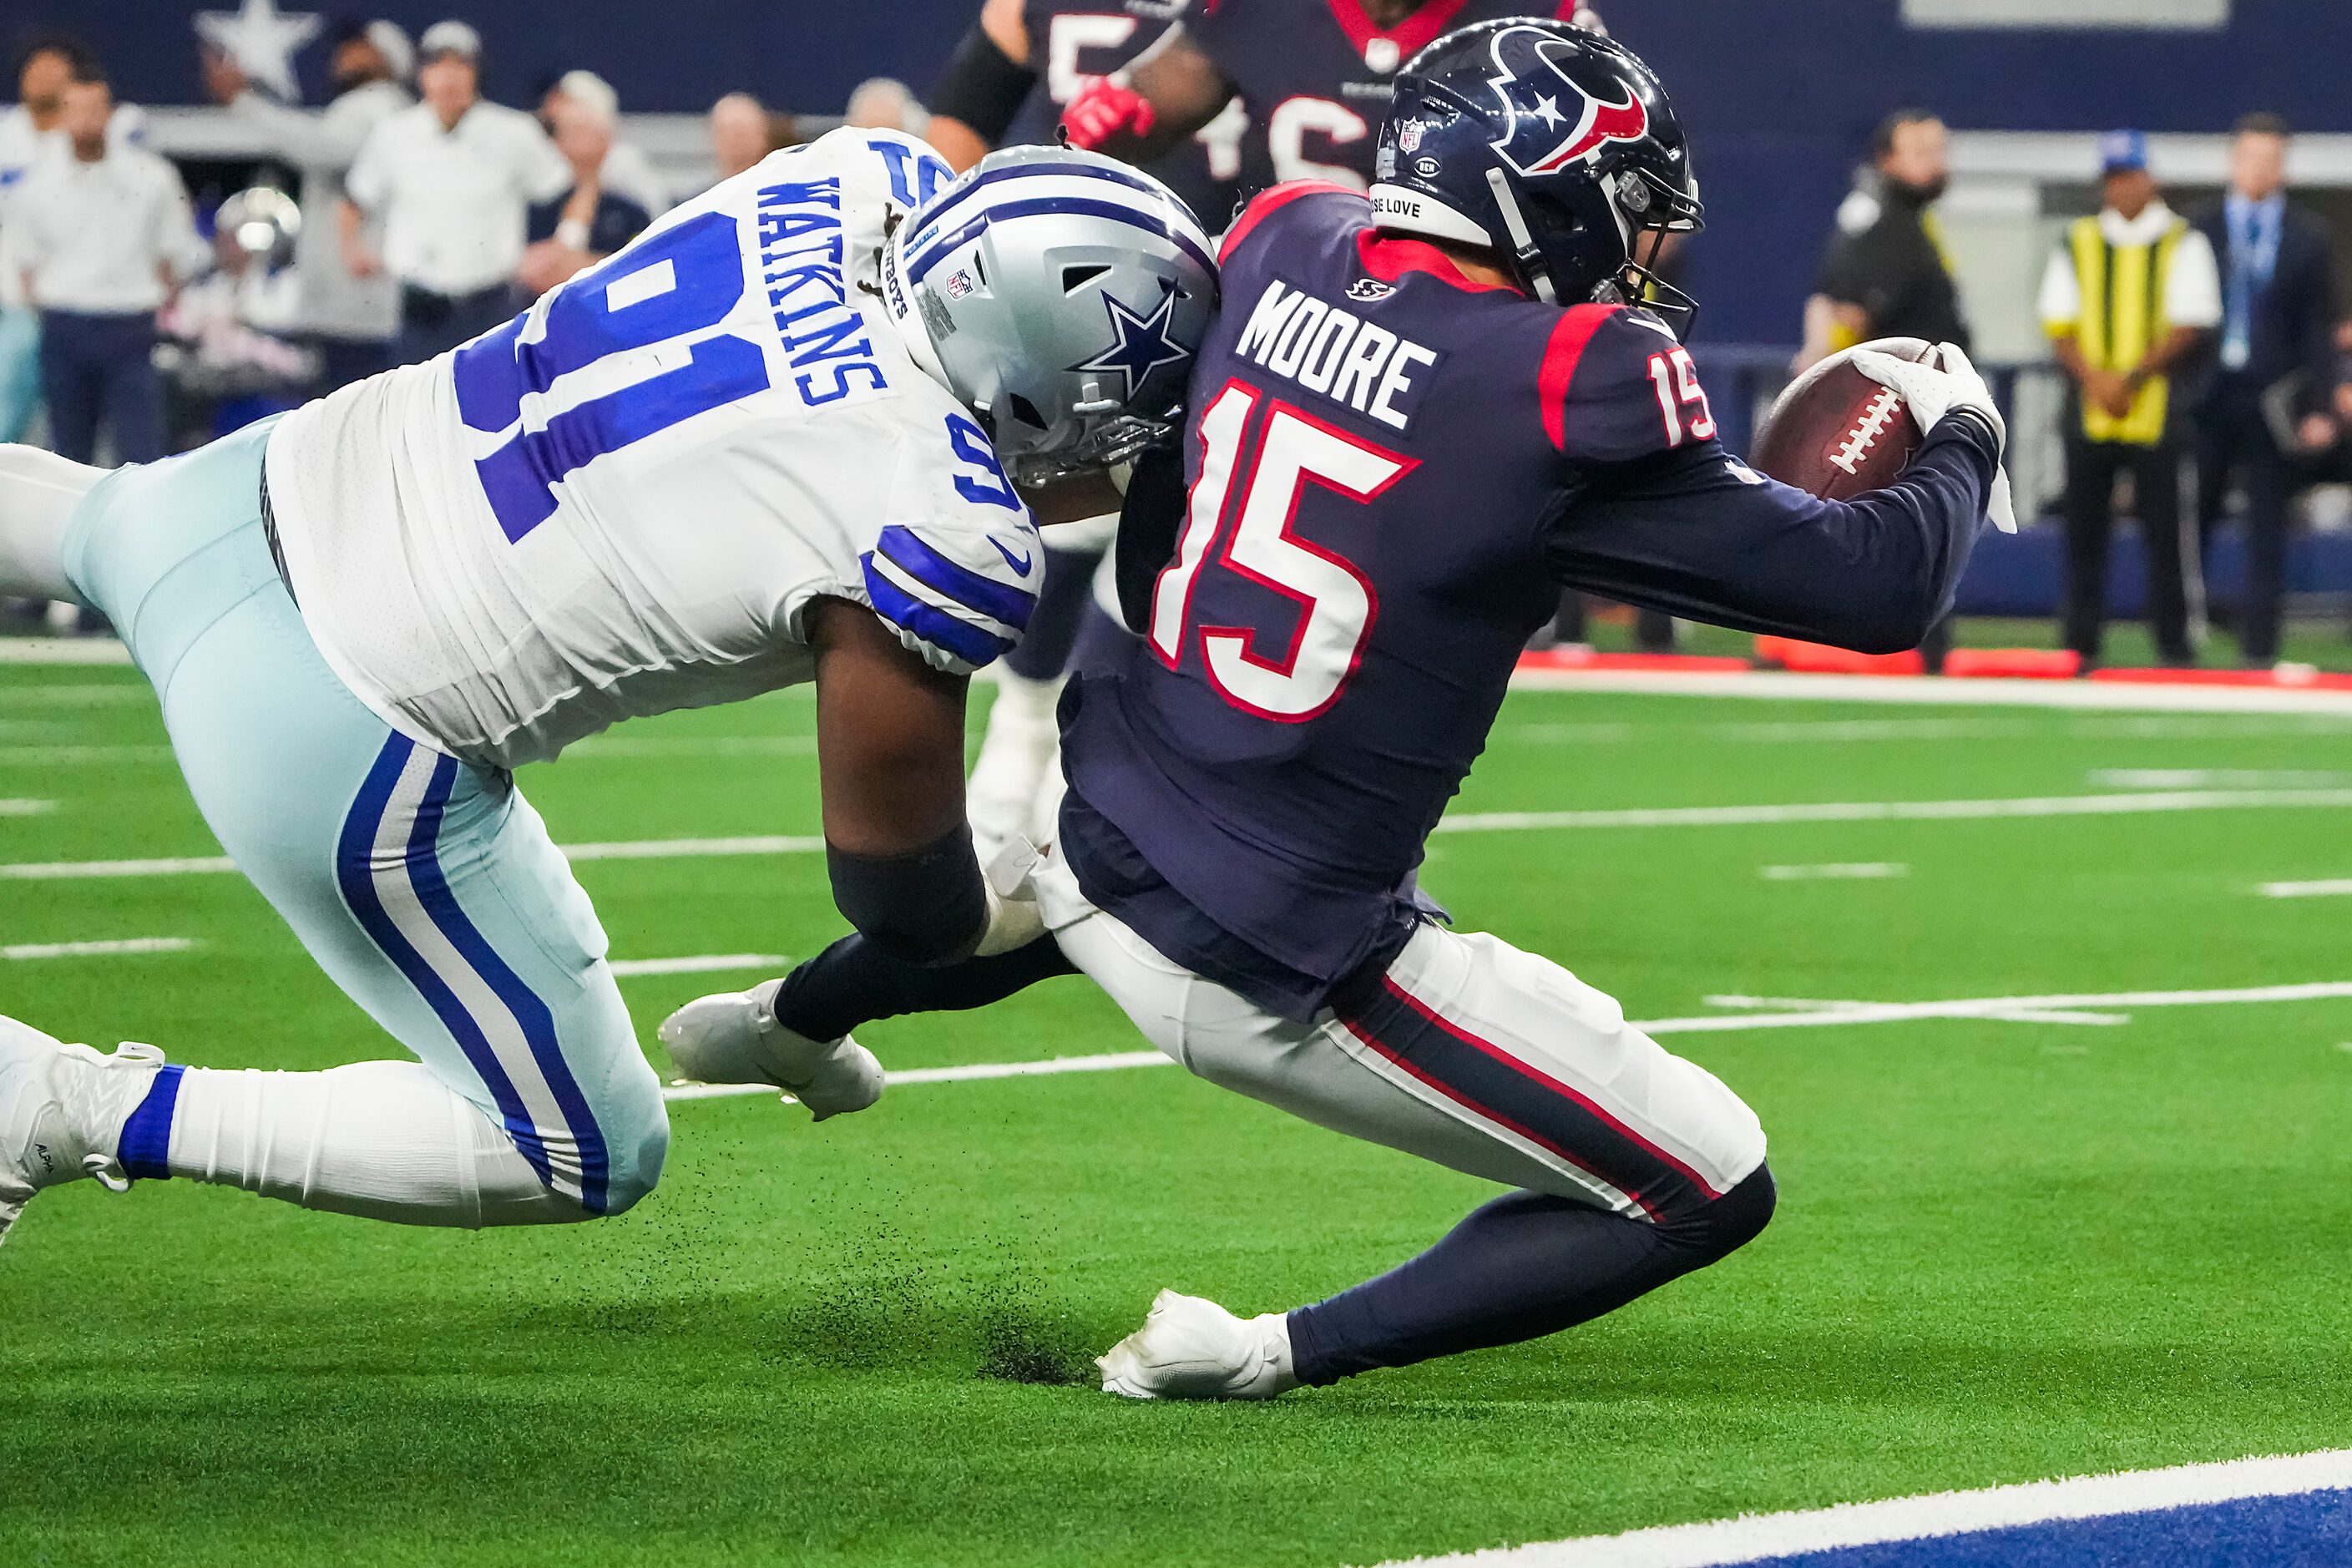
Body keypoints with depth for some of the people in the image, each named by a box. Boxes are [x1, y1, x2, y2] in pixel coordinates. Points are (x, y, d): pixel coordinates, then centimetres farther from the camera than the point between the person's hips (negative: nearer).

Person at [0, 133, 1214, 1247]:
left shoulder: (871, 180, -7)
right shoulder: (948, 545, -24)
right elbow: (900, 897, -10)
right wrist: (1034, 919, 10)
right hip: (337, 758, -8)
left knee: (100, 523, 42)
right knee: (591, 1161, 8)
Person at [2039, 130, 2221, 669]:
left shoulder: (2183, 244, 4)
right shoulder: (2078, 244, 12)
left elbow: (2189, 327, -4)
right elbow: (2060, 327, 6)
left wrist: (2132, 378, -14)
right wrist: (2094, 378, -11)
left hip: (2158, 409, -3)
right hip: (2090, 409, 3)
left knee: (2167, 533, -5)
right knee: (2083, 531, 3)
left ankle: (2175, 645, 0)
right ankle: (2080, 645, 8)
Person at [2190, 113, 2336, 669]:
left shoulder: (2308, 237, 6)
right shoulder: (2199, 230, 6)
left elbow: (2318, 326, 3)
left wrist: (2317, 408, -5)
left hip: (2272, 396, 0)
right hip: (2207, 393, 0)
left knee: (2267, 530, 1)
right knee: (2191, 519, 2)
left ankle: (2259, 647, 4)